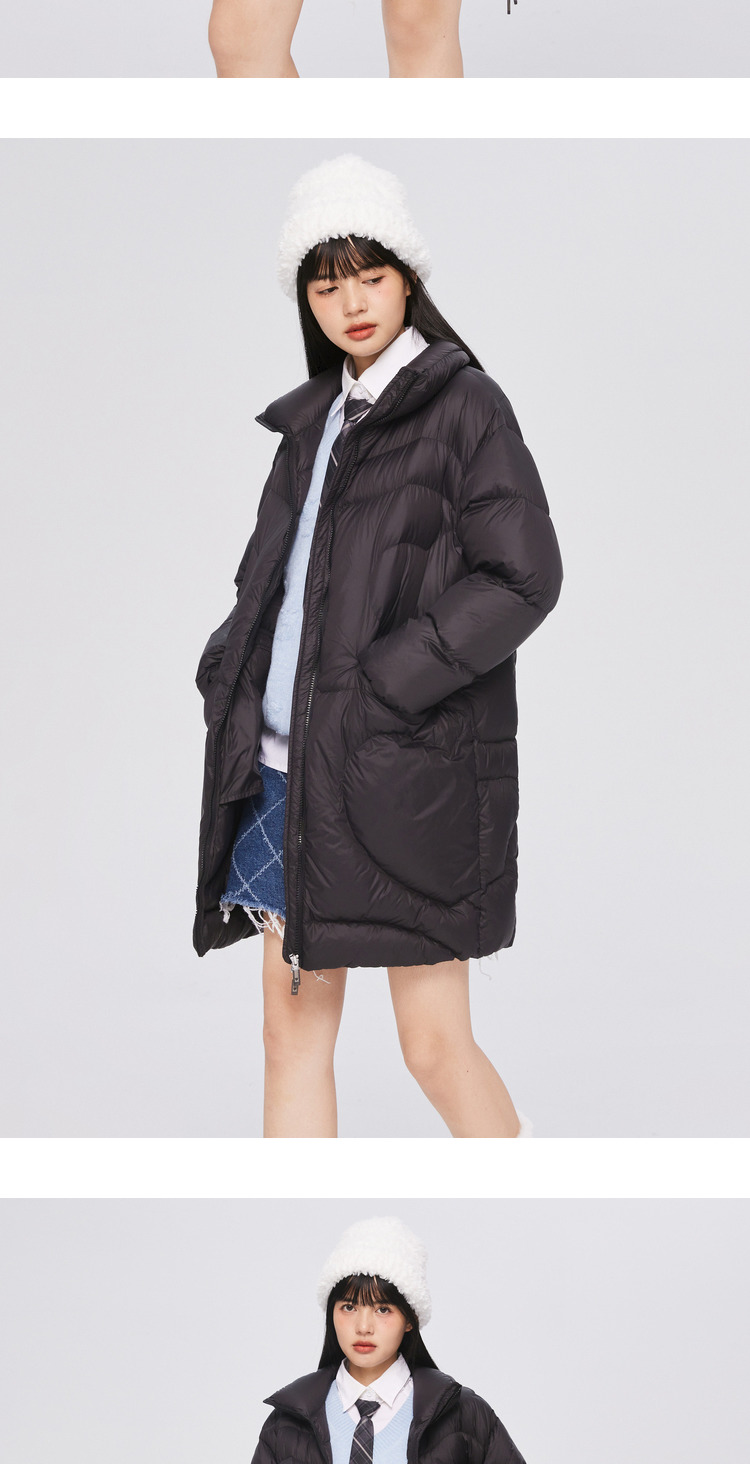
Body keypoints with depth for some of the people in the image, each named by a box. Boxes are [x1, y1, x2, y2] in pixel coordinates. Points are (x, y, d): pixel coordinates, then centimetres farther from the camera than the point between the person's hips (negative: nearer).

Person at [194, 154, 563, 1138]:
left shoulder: (463, 403, -4)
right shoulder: (316, 418, 16)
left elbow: (522, 577, -12)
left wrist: (378, 686, -17)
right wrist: (229, 665, 5)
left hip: (403, 773, -6)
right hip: (284, 770, 7)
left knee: (435, 1046, -1)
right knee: (293, 1033, 8)